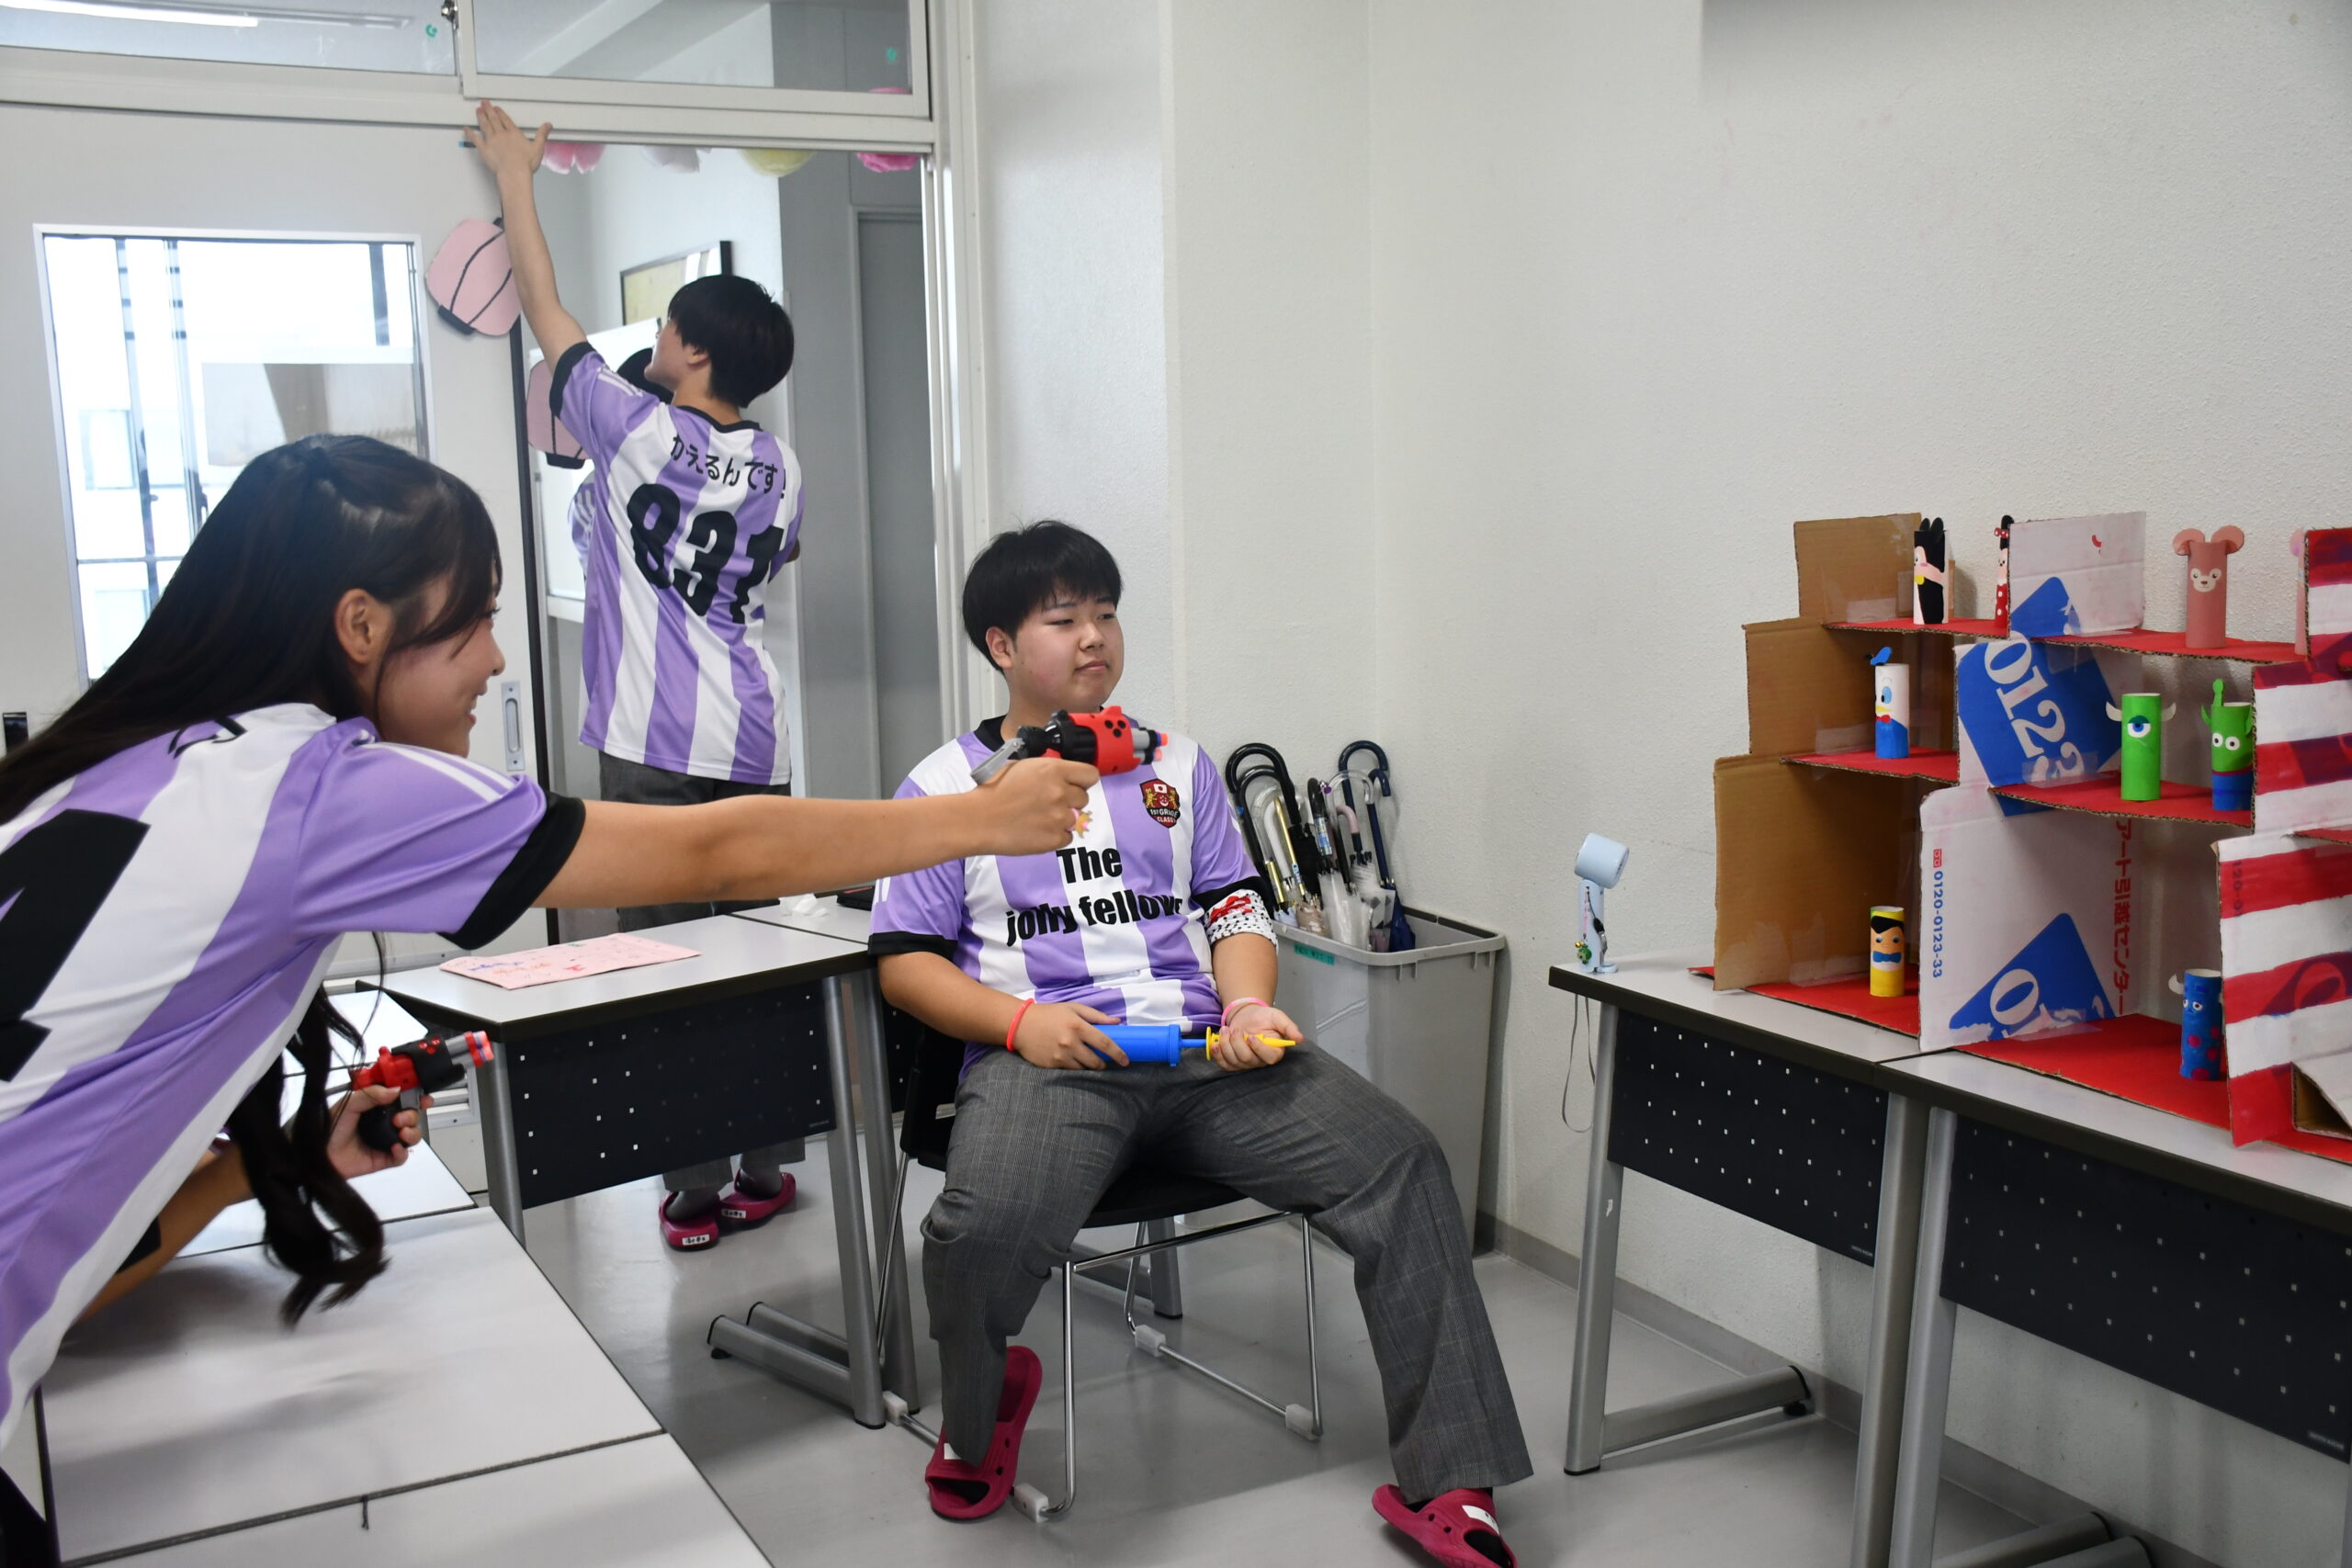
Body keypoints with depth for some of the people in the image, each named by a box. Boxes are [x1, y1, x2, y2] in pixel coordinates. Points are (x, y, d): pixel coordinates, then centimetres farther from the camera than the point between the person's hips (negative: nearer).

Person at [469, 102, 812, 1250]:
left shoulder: (640, 432, -5)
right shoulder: (776, 466, 10)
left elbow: (547, 314, 6)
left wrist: (514, 175, 18)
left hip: (657, 744, -6)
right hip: (757, 740, 6)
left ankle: (698, 1191, 3)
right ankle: (767, 1171, 18)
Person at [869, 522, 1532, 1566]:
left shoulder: (1176, 766, 23)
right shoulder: (944, 786, 12)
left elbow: (1234, 907, 18)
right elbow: (905, 962, 7)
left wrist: (1248, 1005, -4)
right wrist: (1021, 1021, -11)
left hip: (1204, 1051, 3)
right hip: (1045, 1058, -3)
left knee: (1399, 1162, -20)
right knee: (981, 1227, -35)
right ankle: (976, 1414, 3)